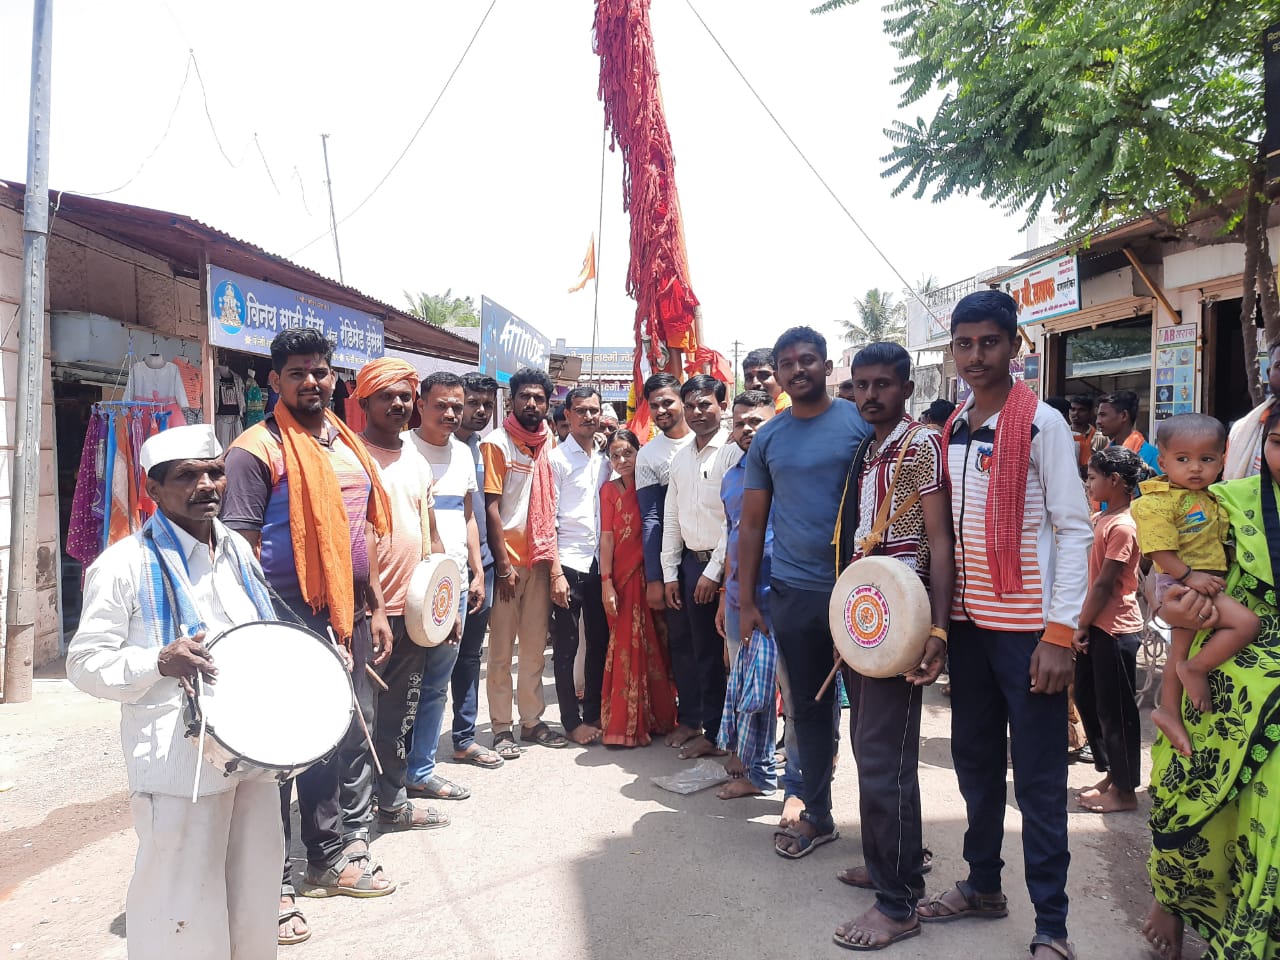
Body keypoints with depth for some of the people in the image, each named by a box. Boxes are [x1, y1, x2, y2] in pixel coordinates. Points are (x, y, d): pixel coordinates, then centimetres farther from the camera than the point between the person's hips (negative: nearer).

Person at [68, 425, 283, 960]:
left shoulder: (238, 552, 9)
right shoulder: (125, 565, -11)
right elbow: (86, 664, -9)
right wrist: (160, 662, -25)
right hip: (179, 768, -6)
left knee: (254, 895, 18)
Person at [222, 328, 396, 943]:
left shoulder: (347, 444, 13)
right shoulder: (257, 450, -10)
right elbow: (241, 548, -13)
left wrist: (375, 608, 15)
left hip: (348, 615, 8)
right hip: (291, 619, -7)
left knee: (352, 734, 16)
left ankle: (340, 855, 35)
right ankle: (270, 885, 17)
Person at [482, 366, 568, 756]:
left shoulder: (548, 443, 10)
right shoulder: (497, 442, -7)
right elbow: (491, 506, -11)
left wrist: (552, 556, 8)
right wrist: (502, 562, -15)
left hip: (540, 559, 6)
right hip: (508, 559, -5)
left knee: (535, 647, 12)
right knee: (501, 651, 2)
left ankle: (532, 720, 23)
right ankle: (501, 728, 12)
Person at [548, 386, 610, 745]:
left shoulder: (604, 459, 13)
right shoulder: (556, 458, -4)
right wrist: (556, 573, -14)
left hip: (599, 564, 6)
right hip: (568, 564, -6)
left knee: (600, 641, 11)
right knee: (566, 646, 3)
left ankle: (593, 712, 25)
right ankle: (572, 721, 14)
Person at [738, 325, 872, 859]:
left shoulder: (860, 422, -2)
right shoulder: (767, 439, 7)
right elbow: (752, 524, 9)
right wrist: (746, 601, 6)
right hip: (793, 592, 3)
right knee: (808, 708, 13)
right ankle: (817, 815, 28)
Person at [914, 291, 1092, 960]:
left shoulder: (1042, 424, -8)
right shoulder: (950, 431, 10)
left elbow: (1074, 529, -11)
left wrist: (1061, 634, -16)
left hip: (1027, 627, -6)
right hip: (968, 621, 6)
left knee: (1037, 780, 2)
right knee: (974, 761, 16)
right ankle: (983, 886, 33)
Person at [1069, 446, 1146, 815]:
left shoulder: (1122, 527, -19)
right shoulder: (1100, 519, 9)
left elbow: (1104, 584, -18)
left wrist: (1082, 625, -11)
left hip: (1116, 629, -9)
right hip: (1096, 626, 9)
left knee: (1115, 710, 2)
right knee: (1086, 698, 16)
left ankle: (1125, 791, 16)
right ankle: (1111, 774, 30)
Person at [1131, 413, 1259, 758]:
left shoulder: (1210, 499, 11)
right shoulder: (1158, 501, -17)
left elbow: (1219, 541, 23)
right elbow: (1160, 549, -22)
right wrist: (1189, 575, -28)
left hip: (1205, 582, 9)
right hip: (1180, 584, -9)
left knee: (1181, 649, 17)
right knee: (1246, 623, -21)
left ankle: (1169, 711, 29)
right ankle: (1197, 669, -3)